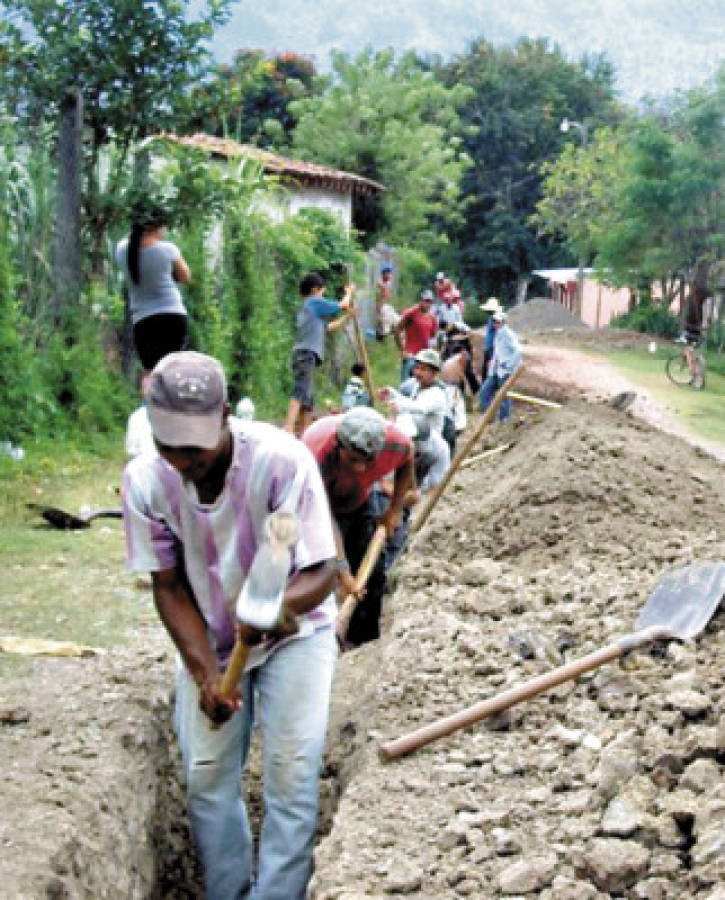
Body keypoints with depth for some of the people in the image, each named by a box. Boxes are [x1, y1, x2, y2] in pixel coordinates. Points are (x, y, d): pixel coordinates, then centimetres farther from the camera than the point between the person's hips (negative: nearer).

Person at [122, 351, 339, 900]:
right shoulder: (145, 480, -20)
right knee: (207, 773, -2)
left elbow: (322, 573, -24)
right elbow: (170, 586, -9)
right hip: (209, 640, 3)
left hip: (294, 629, -2)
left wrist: (281, 603, -47)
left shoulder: (283, 460, -30)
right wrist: (205, 673, -21)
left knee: (292, 768, -14)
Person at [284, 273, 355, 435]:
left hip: (304, 355, 10)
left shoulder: (306, 307, 28)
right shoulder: (315, 302, 2)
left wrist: (347, 316, 41)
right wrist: (349, 292, 28)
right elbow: (343, 305, 9)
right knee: (301, 391, -25)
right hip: (306, 353, -10)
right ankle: (288, 428, -41)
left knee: (308, 400, 11)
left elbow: (329, 327, 37)